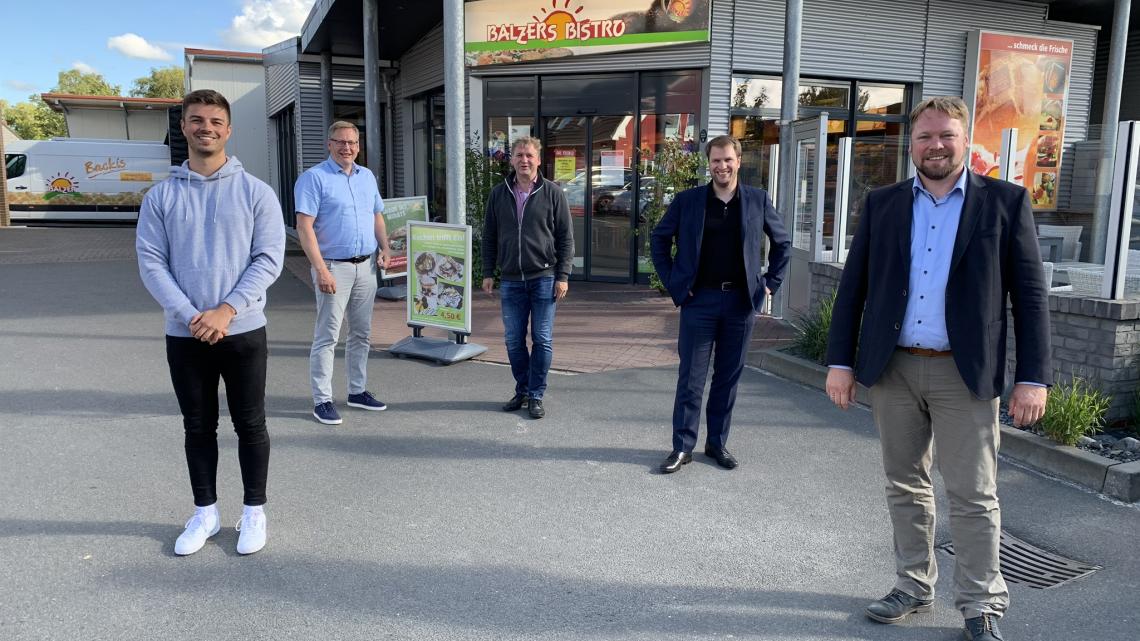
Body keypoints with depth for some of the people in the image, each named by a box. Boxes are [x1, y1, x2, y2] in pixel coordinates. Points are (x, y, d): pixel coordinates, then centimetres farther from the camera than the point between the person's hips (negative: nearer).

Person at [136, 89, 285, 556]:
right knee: (198, 427, 13)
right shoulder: (161, 196, 3)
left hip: (243, 330, -2)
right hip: (184, 334, 2)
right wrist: (191, 316, -15)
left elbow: (269, 258, -7)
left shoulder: (255, 192, -2)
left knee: (249, 424, 7)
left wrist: (227, 310, -17)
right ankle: (205, 512, 27)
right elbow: (151, 262, -2)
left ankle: (254, 512, 22)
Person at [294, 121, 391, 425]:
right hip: (334, 266, -7)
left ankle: (358, 391, 25)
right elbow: (304, 227, -14)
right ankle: (322, 400, 4)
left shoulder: (367, 176, 13)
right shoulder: (314, 177, -8)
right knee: (327, 336, -3)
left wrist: (385, 249, 4)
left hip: (366, 266, 7)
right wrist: (321, 270, -21)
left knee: (362, 333, 13)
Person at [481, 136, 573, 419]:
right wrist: (488, 273, 7)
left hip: (544, 278, -3)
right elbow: (489, 236, 12)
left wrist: (563, 276, -6)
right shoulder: (498, 194, 7)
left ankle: (536, 395, 13)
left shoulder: (552, 193, -1)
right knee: (513, 340, 9)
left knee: (542, 340, 1)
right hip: (510, 280, 3)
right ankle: (522, 390, 25)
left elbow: (565, 238, -1)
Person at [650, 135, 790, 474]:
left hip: (741, 301, 2)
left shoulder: (758, 200, 4)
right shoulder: (687, 200, 1)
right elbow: (659, 239, 9)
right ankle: (682, 446, 11)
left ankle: (717, 443, 22)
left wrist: (770, 282, 7)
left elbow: (782, 242, 15)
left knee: (728, 376, 10)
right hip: (699, 300, -1)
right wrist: (673, 283, 2)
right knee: (691, 377, 2)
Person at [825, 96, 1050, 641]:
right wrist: (840, 361, 1)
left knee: (973, 496, 3)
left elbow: (1030, 295, -1)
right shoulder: (881, 204, 7)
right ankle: (913, 586, 29)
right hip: (893, 370, 3)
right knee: (905, 487, 13)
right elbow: (853, 287, 6)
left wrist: (1033, 378, -7)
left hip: (965, 373, -2)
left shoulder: (1006, 202, 1)